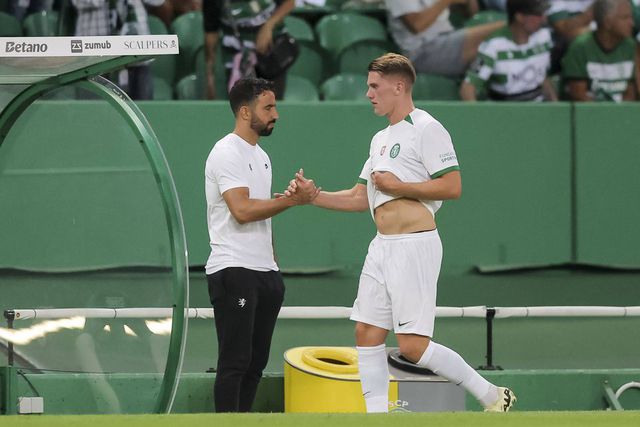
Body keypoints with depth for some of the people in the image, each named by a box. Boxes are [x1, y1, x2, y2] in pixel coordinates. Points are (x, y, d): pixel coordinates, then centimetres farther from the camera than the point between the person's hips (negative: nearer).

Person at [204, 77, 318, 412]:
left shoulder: (260, 156, 20)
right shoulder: (227, 153, -10)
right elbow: (242, 210, -21)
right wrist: (293, 200, -16)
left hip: (264, 272, 9)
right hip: (234, 270, -9)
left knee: (256, 361, 9)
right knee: (235, 362, -10)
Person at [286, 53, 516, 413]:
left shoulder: (426, 129, -8)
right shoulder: (381, 139, 20)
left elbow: (452, 187, -17)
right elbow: (360, 198, 23)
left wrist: (398, 186, -14)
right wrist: (313, 195, 11)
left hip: (414, 247, -9)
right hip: (382, 248, 9)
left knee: (412, 346, -12)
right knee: (367, 335, 5)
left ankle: (492, 396, -1)